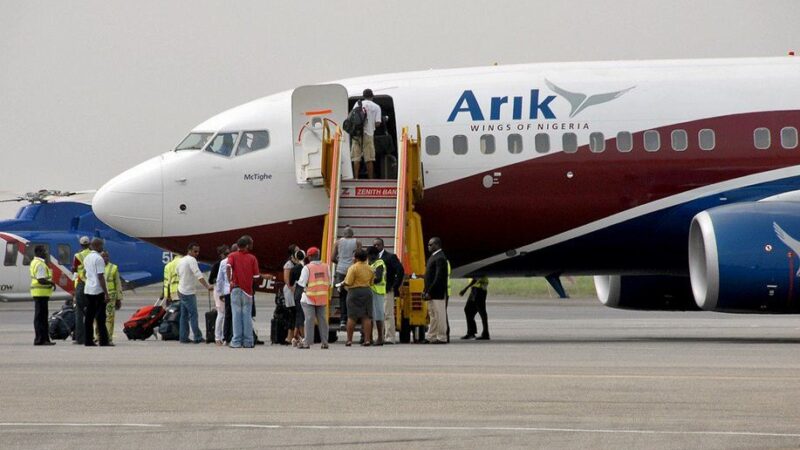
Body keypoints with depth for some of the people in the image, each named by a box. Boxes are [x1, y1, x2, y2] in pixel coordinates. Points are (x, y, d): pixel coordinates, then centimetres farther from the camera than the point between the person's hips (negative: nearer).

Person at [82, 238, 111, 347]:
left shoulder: (86, 258, 12)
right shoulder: (99, 258, -13)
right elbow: (101, 277, -17)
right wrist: (106, 294, -17)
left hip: (87, 289, 8)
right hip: (98, 290, -8)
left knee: (89, 316, 7)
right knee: (100, 317, -5)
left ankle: (88, 340, 6)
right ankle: (103, 341, -5)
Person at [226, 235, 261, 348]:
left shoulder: (232, 256, 4)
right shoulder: (252, 258, 3)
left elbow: (228, 266, -17)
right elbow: (256, 277, 0)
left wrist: (230, 281, -12)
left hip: (236, 289, 0)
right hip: (248, 290, 0)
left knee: (237, 315, 1)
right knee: (247, 316, 5)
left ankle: (236, 341, -2)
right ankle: (248, 342, 4)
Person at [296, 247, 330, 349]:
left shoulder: (307, 268, -11)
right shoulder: (326, 267, 3)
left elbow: (301, 283, -9)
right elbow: (329, 283, 9)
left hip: (309, 298, -4)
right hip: (322, 298, 4)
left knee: (309, 319, -3)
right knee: (322, 319, 9)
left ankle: (307, 342, -4)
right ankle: (324, 342, 9)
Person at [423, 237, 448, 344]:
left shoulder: (440, 258, -16)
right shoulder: (433, 257, 16)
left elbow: (439, 277, -21)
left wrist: (429, 292, -20)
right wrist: (425, 290, 14)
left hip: (437, 293, -10)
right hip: (431, 293, 10)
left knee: (439, 315, -5)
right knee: (433, 315, 13)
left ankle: (442, 338, -2)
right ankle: (432, 337, 18)